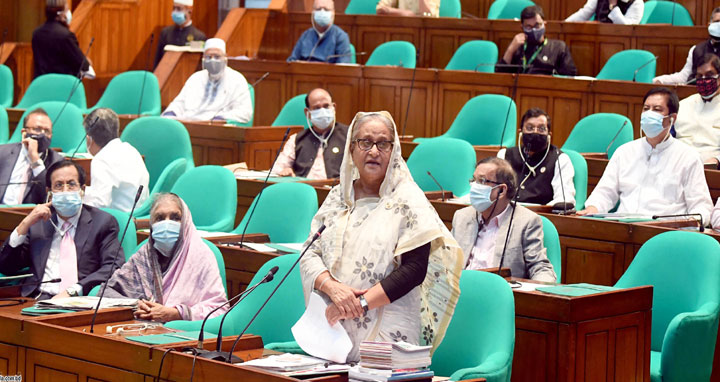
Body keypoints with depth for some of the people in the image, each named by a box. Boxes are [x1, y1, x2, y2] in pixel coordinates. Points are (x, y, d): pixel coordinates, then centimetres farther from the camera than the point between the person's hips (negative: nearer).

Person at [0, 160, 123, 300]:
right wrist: (25, 224, 4)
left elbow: (115, 268, -4)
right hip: (38, 301, 3)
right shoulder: (38, 223, 21)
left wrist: (73, 291, -18)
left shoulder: (103, 222, 10)